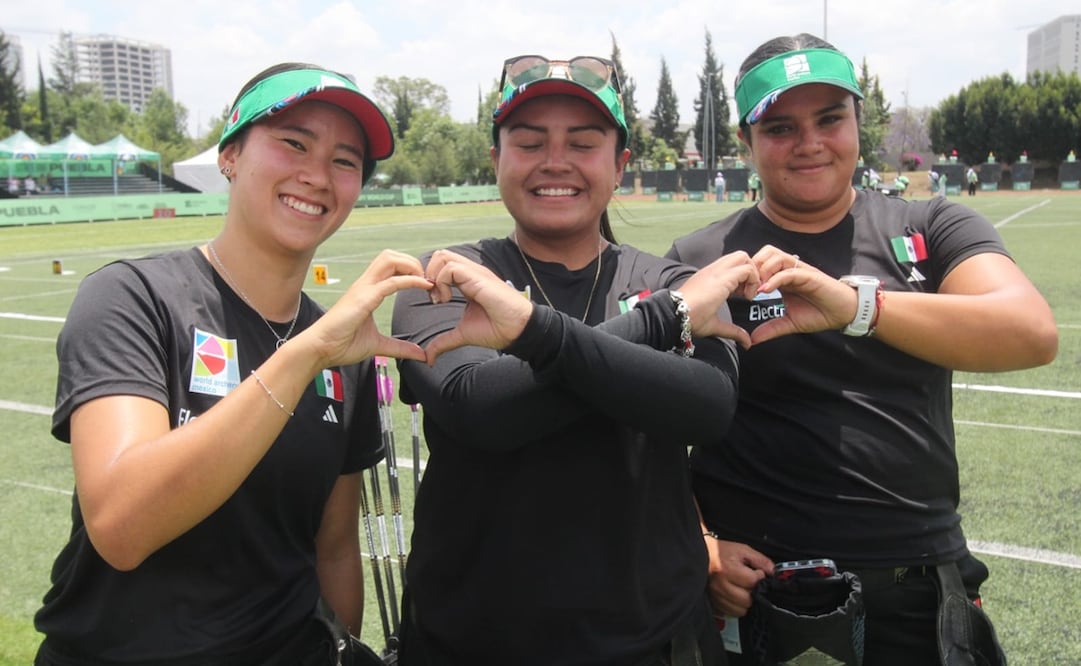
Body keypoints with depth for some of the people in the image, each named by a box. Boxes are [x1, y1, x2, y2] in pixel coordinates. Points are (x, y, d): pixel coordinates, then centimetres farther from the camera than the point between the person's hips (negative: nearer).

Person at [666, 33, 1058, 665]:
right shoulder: (699, 260, -3)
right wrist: (698, 543, -13)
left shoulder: (932, 230, 1)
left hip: (923, 592, 2)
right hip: (757, 586, -1)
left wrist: (857, 304, -32)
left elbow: (1034, 334, -18)